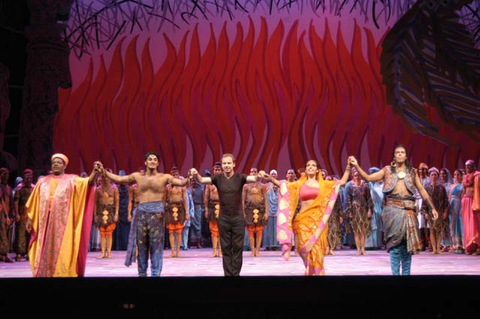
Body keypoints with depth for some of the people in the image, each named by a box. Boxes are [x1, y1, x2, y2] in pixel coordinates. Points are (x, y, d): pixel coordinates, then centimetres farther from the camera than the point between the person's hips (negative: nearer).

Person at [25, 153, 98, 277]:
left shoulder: (71, 180, 4)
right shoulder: (43, 181, 12)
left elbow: (87, 182, -13)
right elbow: (34, 204, 13)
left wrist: (94, 172, -31)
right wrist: (30, 218, 8)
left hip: (63, 223, -3)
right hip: (45, 223, 3)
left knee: (62, 250, -2)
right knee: (45, 251, 4)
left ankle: (62, 274, 4)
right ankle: (45, 274, 10)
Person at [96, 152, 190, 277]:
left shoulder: (164, 177, 2)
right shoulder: (138, 176, 10)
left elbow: (181, 182, -8)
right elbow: (118, 179, 13)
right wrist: (104, 171, 9)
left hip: (156, 212, -3)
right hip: (141, 212, 3)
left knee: (156, 245, -1)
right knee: (141, 244, 8)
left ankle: (155, 274, 5)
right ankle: (142, 273, 19)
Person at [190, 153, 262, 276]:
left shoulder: (240, 177, -6)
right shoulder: (218, 178, -2)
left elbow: (254, 179, -20)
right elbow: (202, 180, -14)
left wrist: (259, 176, -44)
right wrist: (196, 175, -36)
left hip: (238, 217, -1)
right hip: (223, 218, 1)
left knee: (237, 248, 4)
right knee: (226, 248, 6)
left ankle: (236, 274, 11)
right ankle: (228, 274, 12)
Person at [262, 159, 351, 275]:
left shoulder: (324, 184, 11)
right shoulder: (300, 184, 8)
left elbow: (342, 182, 13)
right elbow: (282, 185, 0)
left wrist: (348, 167, 6)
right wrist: (269, 178, -14)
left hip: (318, 220, 1)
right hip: (303, 220, 0)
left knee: (317, 249, 0)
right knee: (306, 248, -3)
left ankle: (316, 272, 12)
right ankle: (309, 272, 13)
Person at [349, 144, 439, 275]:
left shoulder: (412, 171, 13)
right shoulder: (387, 170, 8)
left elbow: (422, 190, 14)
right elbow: (368, 178, 1)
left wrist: (432, 208, 11)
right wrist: (356, 165, -11)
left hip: (408, 209, 2)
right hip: (392, 208, -2)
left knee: (407, 243, 3)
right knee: (395, 242, -4)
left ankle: (406, 273, 14)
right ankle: (395, 273, 3)